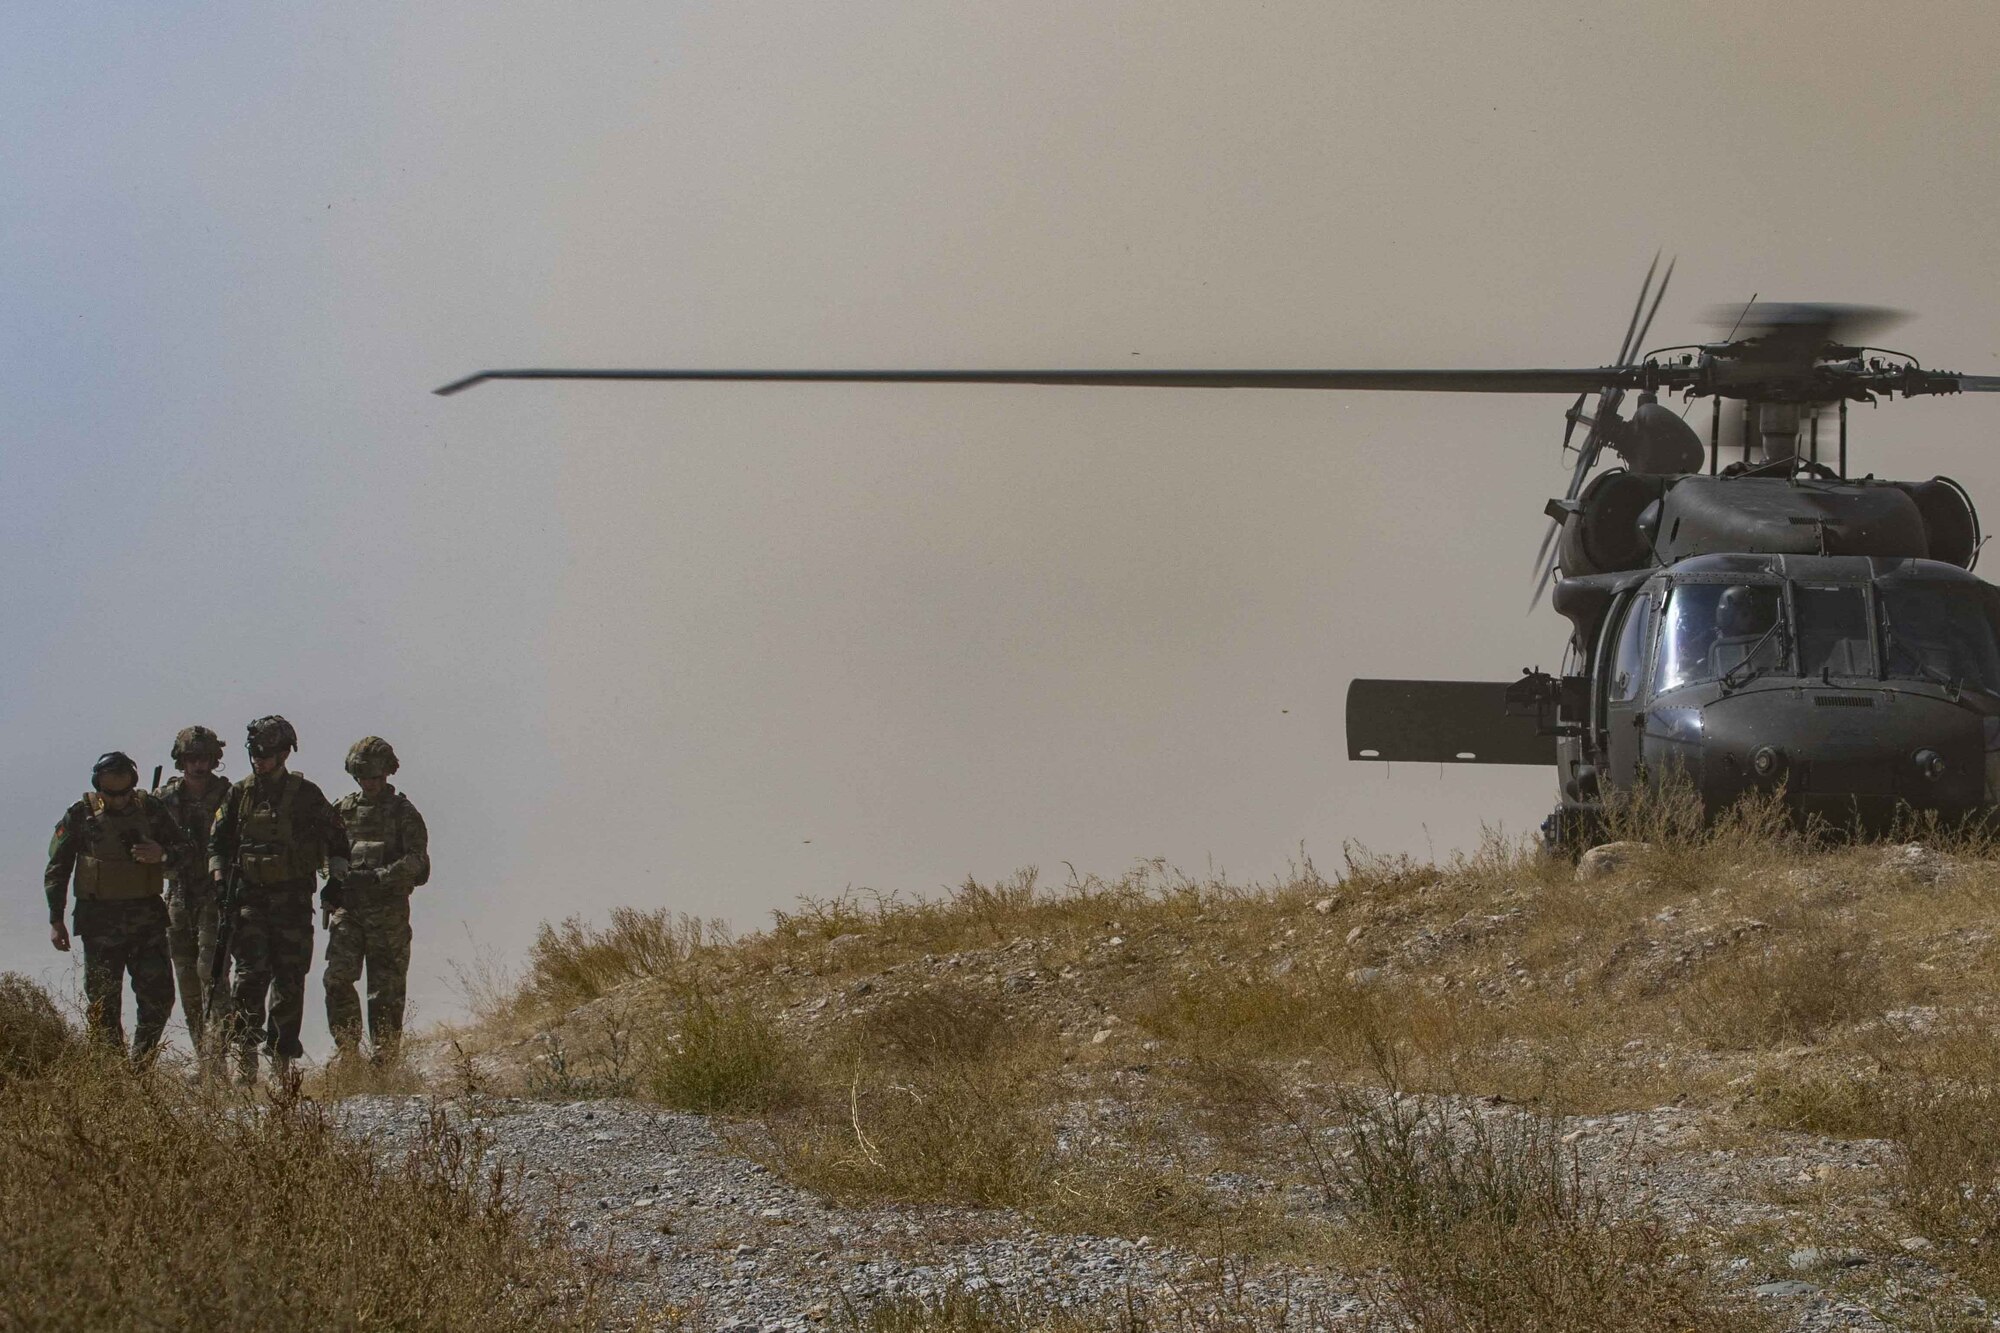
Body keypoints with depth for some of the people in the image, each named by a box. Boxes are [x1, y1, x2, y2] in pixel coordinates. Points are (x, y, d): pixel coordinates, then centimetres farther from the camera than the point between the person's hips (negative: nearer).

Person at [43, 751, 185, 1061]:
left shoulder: (150, 809, 4)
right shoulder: (80, 816, 0)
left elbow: (183, 853, 11)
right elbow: (56, 870, 4)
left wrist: (162, 854, -12)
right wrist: (55, 920, 0)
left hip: (147, 916, 2)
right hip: (101, 922, -2)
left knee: (158, 996, -4)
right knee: (104, 1004, -1)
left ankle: (141, 1066, 11)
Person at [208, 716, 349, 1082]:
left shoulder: (305, 795, 3)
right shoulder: (240, 794, 8)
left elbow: (336, 836, 13)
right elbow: (219, 841, 15)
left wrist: (337, 877, 3)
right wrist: (220, 880, 2)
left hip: (294, 897, -1)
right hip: (250, 897, 1)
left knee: (290, 977, 1)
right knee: (250, 972, -12)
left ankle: (283, 1052, 10)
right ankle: (245, 1050, -9)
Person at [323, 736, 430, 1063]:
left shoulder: (403, 812, 2)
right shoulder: (342, 809, 14)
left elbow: (416, 861, -9)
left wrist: (377, 877, -22)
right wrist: (332, 881, 2)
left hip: (388, 910, -3)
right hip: (346, 907, 3)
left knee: (387, 986, -1)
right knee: (338, 978, -10)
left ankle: (385, 1057, 5)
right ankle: (347, 1050, -2)